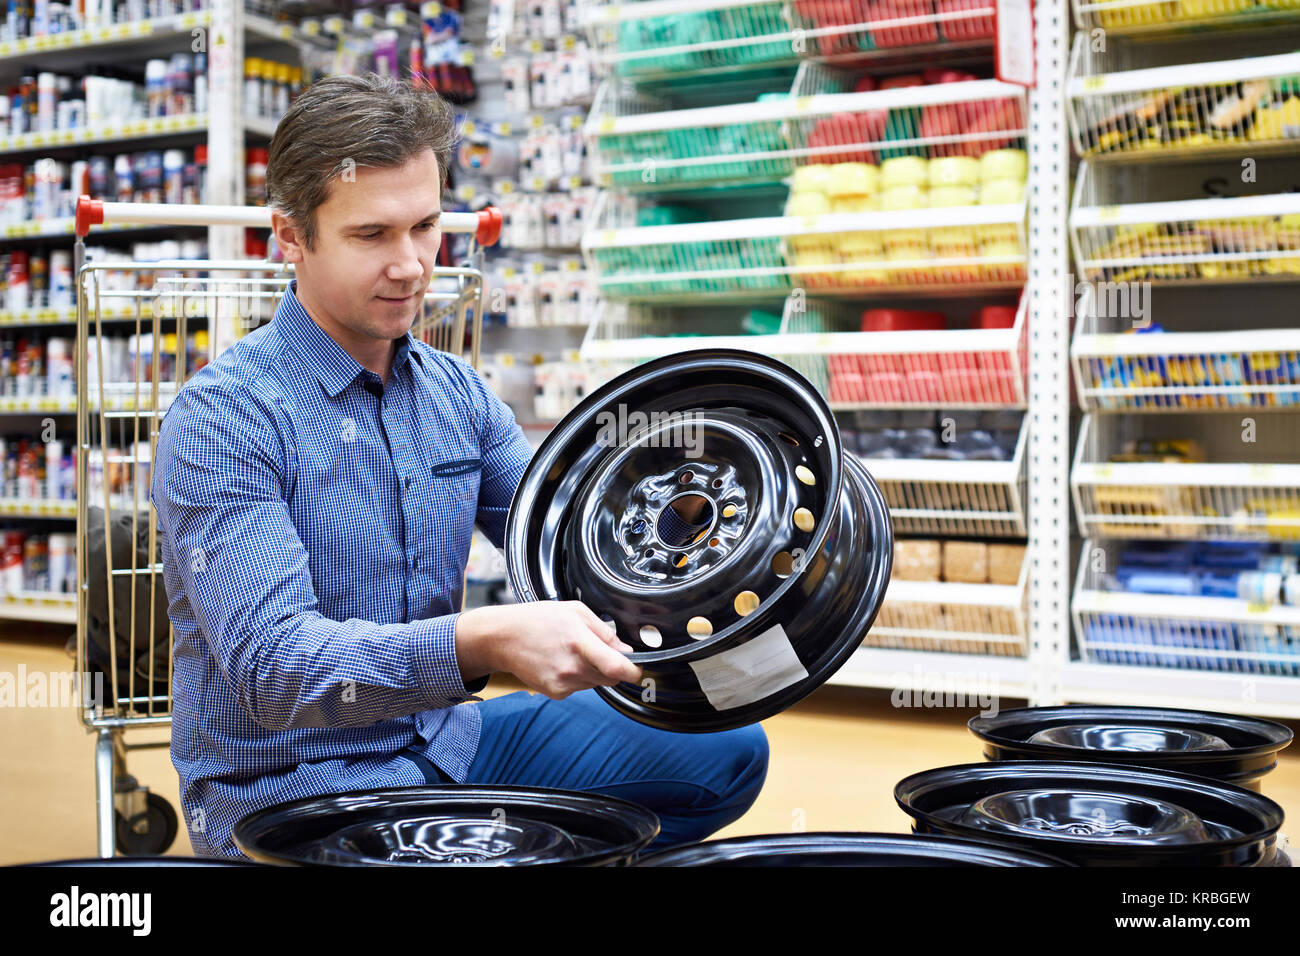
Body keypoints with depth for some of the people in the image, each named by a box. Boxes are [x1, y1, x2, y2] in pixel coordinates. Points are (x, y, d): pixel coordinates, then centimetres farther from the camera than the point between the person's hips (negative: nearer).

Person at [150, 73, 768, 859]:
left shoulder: (455, 391, 5)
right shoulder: (222, 418, -17)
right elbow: (271, 663, -27)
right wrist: (480, 643, -42)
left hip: (446, 740, 7)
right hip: (286, 788, -7)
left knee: (725, 749, 2)